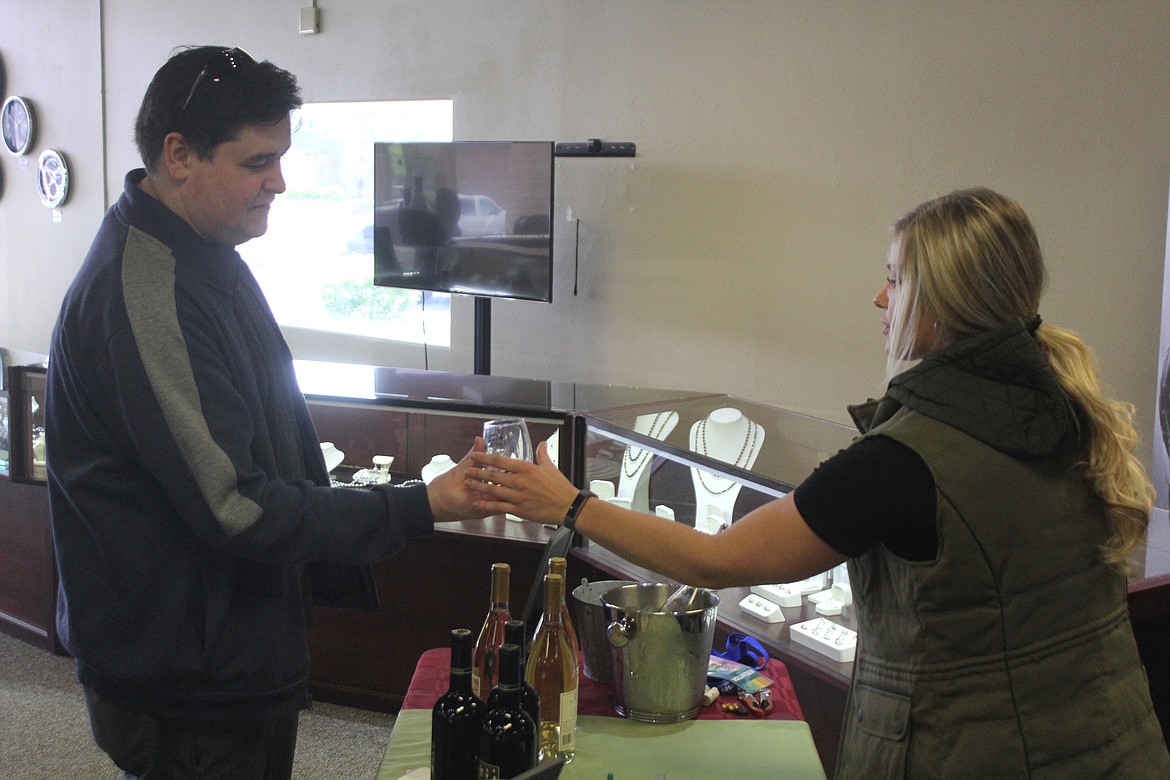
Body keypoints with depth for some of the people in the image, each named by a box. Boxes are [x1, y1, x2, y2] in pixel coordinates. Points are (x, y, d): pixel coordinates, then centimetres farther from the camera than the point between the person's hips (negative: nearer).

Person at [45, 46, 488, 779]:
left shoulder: (204, 254, 7)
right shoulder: (143, 295, -26)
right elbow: (237, 510, -27)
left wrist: (338, 572, 17)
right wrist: (422, 507, -23)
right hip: (189, 692, -9)